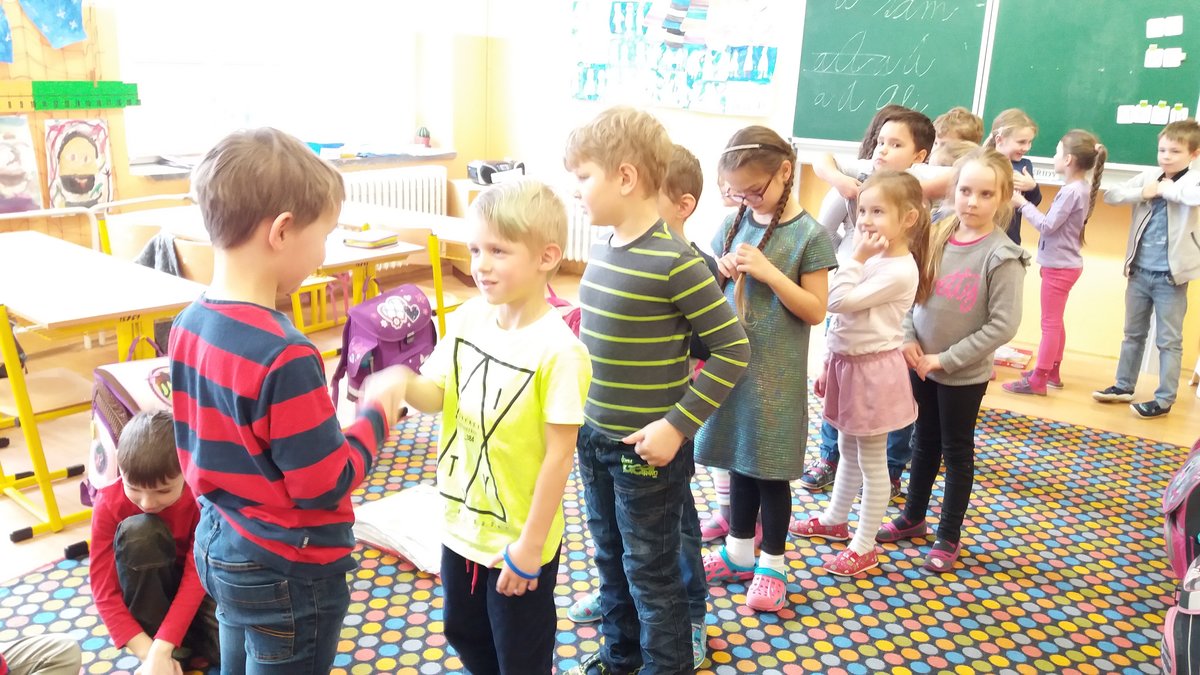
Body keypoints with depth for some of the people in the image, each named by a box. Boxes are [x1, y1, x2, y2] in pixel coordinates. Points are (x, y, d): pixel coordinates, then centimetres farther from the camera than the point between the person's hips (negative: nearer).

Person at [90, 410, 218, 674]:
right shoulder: (109, 503, -22)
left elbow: (197, 576, -26)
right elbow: (104, 588, -21)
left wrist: (162, 650, -36)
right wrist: (148, 651, -31)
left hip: (189, 587, 0)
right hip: (146, 591, 0)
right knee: (137, 530, -32)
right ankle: (154, 630, -19)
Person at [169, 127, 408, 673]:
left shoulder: (187, 325, -4)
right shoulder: (283, 354, -30)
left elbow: (199, 449, 7)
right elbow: (325, 487, -22)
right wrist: (379, 408, -11)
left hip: (218, 546, 8)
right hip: (286, 570, -8)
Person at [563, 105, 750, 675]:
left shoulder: (676, 262, -21)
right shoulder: (602, 249, 2)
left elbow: (732, 351, -17)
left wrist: (677, 426, -19)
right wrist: (588, 419, 9)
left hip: (646, 448, -7)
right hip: (594, 437, 8)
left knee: (650, 572, 10)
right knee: (610, 558, 23)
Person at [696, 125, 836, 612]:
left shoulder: (810, 234, -11)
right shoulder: (735, 224, 3)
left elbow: (815, 310, -12)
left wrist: (767, 271, -21)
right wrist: (721, 270, -9)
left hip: (775, 372, -5)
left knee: (770, 468, 7)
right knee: (739, 460, 16)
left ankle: (772, 565, 25)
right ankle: (739, 553, 34)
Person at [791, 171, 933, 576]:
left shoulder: (899, 271, -22)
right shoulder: (873, 259, 7)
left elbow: (840, 301, -28)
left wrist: (856, 258, -21)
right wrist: (830, 364, 16)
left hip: (873, 369, -9)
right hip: (847, 363, 9)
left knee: (871, 460, 4)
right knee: (848, 450, 23)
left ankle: (865, 546, 18)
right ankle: (835, 520, 41)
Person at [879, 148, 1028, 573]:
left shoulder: (1002, 256, -16)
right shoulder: (936, 237, -2)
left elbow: (1003, 325, -18)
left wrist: (947, 358, -16)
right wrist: (908, 338, -6)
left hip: (964, 373, -4)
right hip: (921, 364, 5)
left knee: (957, 451, 11)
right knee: (925, 443, 20)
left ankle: (949, 538, 27)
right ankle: (912, 518, 38)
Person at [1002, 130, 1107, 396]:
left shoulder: (1071, 191, -22)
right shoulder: (1081, 187, 7)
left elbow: (1047, 226, -20)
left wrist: (1023, 203, -14)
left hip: (1060, 266, -10)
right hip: (1063, 263, 10)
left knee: (1050, 323, -4)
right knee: (1055, 321, 18)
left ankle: (1038, 380, 2)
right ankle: (1052, 371, 29)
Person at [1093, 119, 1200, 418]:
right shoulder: (1148, 177, 4)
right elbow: (1110, 195, 1)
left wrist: (1167, 188, -17)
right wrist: (1142, 193, -12)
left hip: (1171, 276, -4)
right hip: (1139, 271, 5)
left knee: (1169, 340, 4)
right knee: (1133, 333, 17)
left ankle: (1164, 400, 13)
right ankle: (1123, 386, 30)